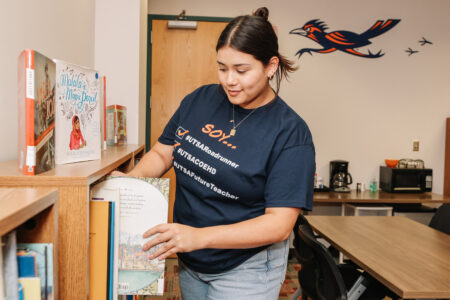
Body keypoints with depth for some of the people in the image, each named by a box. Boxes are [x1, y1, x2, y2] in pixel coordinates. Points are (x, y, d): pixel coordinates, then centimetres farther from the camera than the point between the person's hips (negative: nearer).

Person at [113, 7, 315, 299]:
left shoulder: (290, 132, -18)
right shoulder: (200, 100, -3)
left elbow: (279, 224, -22)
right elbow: (162, 153, 6)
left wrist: (199, 236, -31)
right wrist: (130, 179, -15)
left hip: (245, 268, -5)